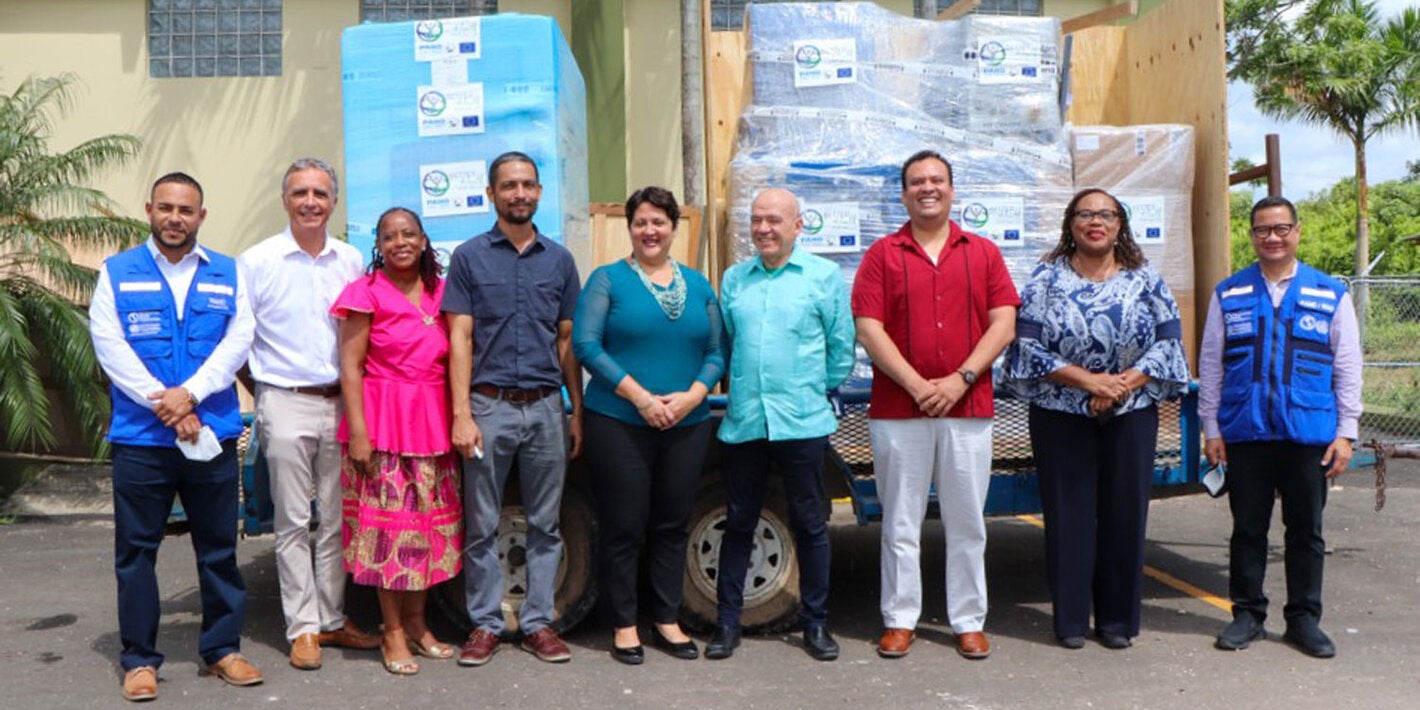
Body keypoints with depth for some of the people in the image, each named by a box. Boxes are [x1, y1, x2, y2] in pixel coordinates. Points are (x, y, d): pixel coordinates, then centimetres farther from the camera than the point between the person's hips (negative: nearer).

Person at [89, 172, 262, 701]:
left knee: (219, 547, 7)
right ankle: (138, 657, 17)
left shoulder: (228, 274, 10)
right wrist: (166, 407, -13)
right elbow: (109, 345, -5)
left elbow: (239, 340, -1)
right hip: (140, 436, -1)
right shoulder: (116, 273, 6)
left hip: (214, 434, 1)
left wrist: (190, 393, -14)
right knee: (136, 549, 5)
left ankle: (222, 648, 19)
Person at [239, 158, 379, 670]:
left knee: (338, 517, 9)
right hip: (287, 405, -3)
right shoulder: (257, 261, -1)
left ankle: (332, 618, 21)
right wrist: (262, 393, 1)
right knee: (293, 522, 2)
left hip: (341, 403, 3)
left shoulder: (352, 261, 8)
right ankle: (302, 627, 11)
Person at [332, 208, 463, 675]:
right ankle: (393, 632, 12)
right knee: (388, 524, -1)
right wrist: (358, 431, -13)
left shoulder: (440, 291, 11)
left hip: (433, 422, 5)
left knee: (430, 523, 9)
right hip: (384, 423, -5)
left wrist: (457, 420, 6)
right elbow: (350, 367, -6)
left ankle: (417, 624, 23)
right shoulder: (366, 293, -3)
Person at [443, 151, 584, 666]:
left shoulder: (559, 259, 10)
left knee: (545, 524, 8)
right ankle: (485, 624, 17)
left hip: (546, 408, 2)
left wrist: (577, 411, 7)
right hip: (489, 406, -2)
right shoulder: (469, 257, 3)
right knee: (481, 526, 5)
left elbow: (567, 341, 11)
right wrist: (462, 414, -10)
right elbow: (459, 339, -2)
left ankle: (538, 622, 19)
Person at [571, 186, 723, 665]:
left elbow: (716, 352, 9)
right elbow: (586, 344, -9)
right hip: (618, 423, -3)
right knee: (623, 529, 2)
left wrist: (692, 396, -10)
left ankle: (667, 621, 24)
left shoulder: (698, 285, 11)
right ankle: (623, 626, 17)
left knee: (672, 526, 11)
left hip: (687, 425, 4)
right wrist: (640, 396, -16)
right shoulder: (608, 279, 0)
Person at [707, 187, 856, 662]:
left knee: (809, 525, 7)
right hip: (743, 422, 3)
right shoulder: (734, 279, 11)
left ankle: (815, 623, 21)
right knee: (738, 524, 10)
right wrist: (739, 390, 13)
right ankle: (727, 622, 20)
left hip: (802, 422, -2)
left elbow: (841, 347, 4)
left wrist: (819, 391, 8)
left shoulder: (824, 276, 1)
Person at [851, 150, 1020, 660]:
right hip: (897, 409, -1)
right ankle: (900, 620, 17)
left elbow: (1003, 323, 2)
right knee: (900, 522, 6)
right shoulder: (882, 254, 5)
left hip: (968, 407, 1)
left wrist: (960, 379, -10)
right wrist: (916, 385, -12)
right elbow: (868, 330, -4)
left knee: (967, 523, 8)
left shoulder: (983, 253, 10)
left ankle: (969, 622, 19)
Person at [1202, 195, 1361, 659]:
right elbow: (1210, 364, 7)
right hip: (1244, 434, 0)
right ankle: (1247, 614, 21)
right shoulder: (1229, 294, 6)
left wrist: (1345, 432, 1)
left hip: (1309, 435, 0)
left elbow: (1347, 368, 6)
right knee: (1248, 529, 8)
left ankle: (1303, 619, 23)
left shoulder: (1331, 295, 5)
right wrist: (1211, 428, 3)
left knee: (1306, 531, 9)